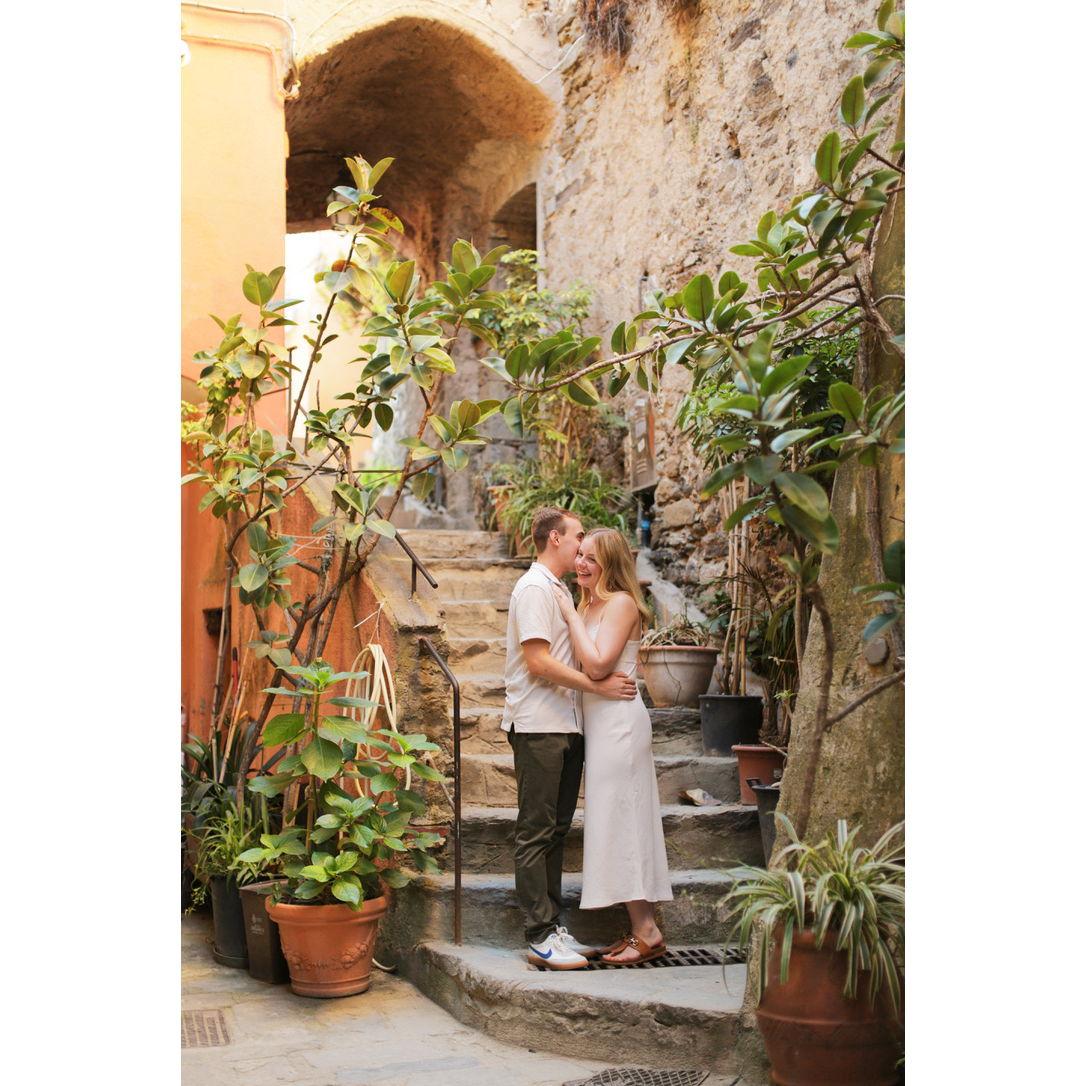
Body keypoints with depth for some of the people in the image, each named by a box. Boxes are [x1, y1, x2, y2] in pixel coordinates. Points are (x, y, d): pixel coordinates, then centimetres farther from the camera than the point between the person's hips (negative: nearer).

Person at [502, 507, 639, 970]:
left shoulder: (559, 589, 19)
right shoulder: (534, 588, -10)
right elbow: (538, 661, -18)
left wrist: (609, 675, 11)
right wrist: (597, 686, -17)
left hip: (564, 725, 10)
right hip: (537, 726, -10)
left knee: (555, 829, 12)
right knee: (536, 832, -4)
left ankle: (552, 927, 19)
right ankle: (540, 937, -1)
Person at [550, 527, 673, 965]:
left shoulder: (621, 603, -11)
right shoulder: (589, 605, 15)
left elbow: (597, 664, -21)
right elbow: (585, 667, 12)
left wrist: (571, 616, -14)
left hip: (618, 722, -9)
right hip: (599, 723, 9)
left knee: (619, 822, -8)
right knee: (617, 824, 9)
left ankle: (647, 933, -2)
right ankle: (641, 929, 14)